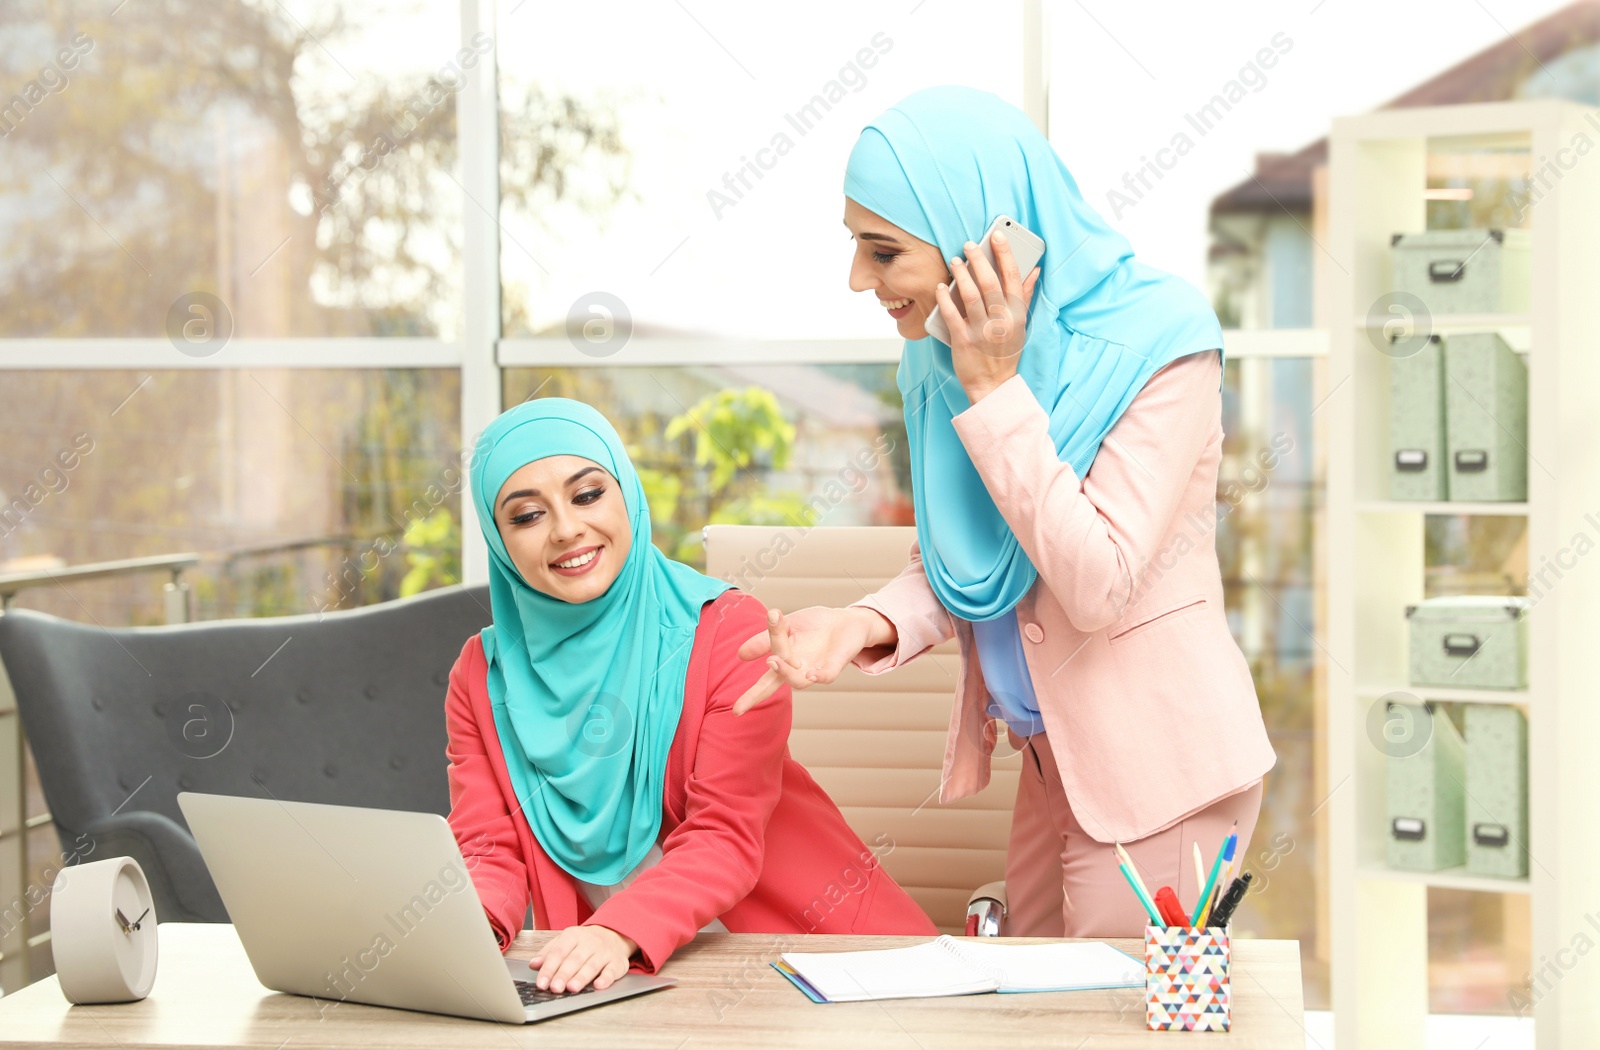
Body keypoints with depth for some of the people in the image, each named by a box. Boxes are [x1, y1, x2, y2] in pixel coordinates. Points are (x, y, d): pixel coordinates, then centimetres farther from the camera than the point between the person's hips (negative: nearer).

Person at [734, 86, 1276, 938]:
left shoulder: (1153, 346, -20)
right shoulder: (941, 359, 1)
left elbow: (1099, 586, -25)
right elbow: (947, 565, 8)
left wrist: (995, 389, -24)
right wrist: (866, 626, -14)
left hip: (1160, 762, -7)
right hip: (1055, 758, 7)